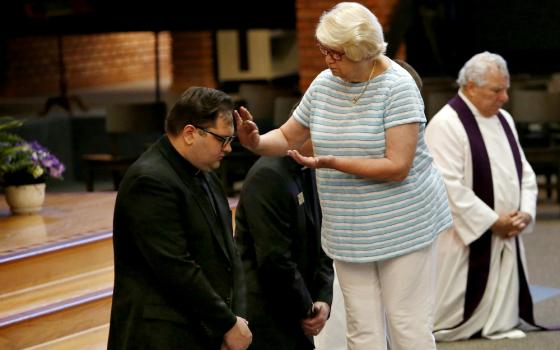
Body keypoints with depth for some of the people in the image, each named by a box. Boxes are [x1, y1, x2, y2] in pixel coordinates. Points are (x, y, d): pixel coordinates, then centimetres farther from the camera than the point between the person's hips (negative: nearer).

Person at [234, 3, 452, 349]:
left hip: (401, 226, -5)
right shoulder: (324, 84, 4)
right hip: (349, 230, 6)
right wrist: (256, 142, -7)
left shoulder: (397, 87, -14)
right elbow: (287, 137, 15)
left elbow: (397, 166, -20)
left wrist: (332, 162, -27)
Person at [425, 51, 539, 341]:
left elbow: (524, 172, 14)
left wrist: (525, 213, -4)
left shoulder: (503, 120, 10)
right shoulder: (446, 124, -15)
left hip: (506, 235, 7)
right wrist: (492, 221, -17)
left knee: (502, 301, 13)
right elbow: (450, 186, -21)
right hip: (466, 238, -7)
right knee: (453, 304, 0)